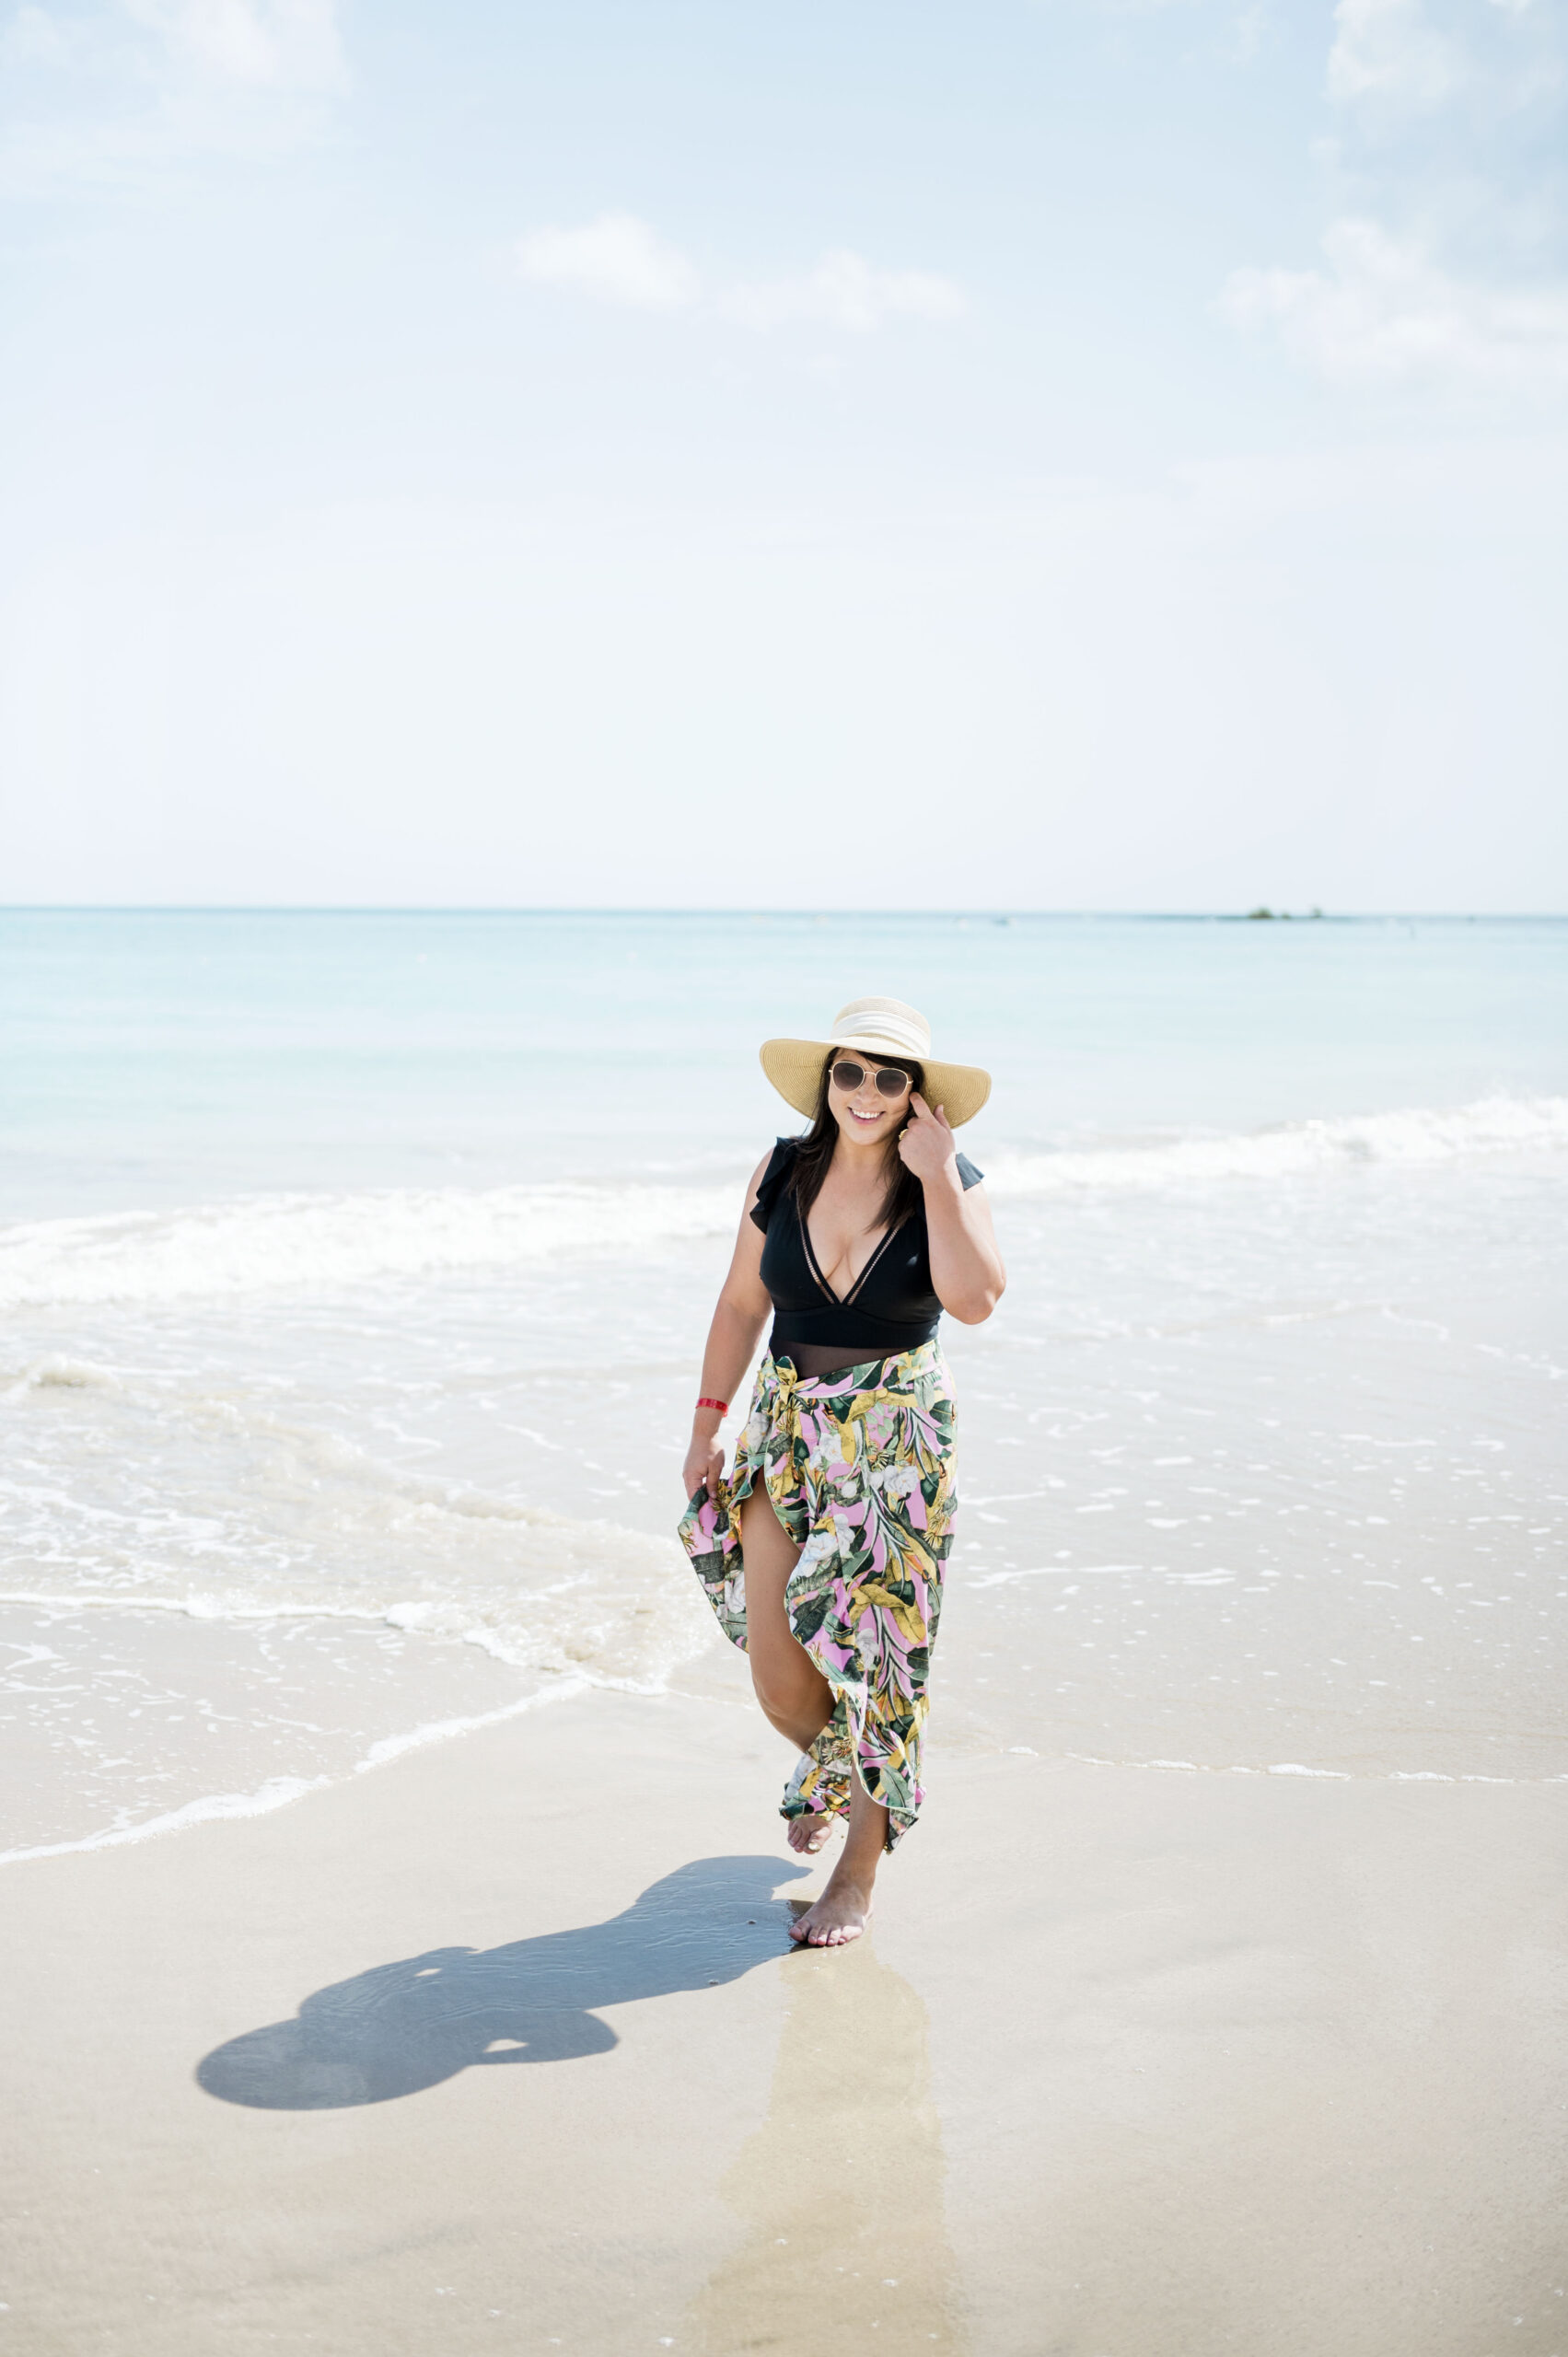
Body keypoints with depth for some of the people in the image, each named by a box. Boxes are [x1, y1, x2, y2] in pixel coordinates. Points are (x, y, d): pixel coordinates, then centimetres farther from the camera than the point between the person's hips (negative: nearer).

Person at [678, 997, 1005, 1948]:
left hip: (897, 1440, -3)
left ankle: (857, 1878, 18)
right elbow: (742, 1304, 9)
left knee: (873, 1655, 1)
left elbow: (974, 1300, -25)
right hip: (787, 1427, 3)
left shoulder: (951, 1185, -8)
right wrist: (708, 1423, 8)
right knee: (776, 1673, 2)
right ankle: (829, 1767, 38)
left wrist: (936, 1179, -24)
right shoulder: (784, 1173, 0)